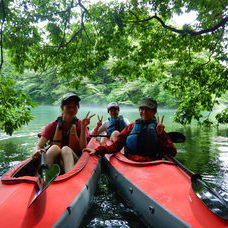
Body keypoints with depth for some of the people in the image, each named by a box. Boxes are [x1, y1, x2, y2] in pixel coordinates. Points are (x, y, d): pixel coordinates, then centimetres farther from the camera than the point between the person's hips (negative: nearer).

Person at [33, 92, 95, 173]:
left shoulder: (80, 125, 4)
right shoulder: (52, 126, 4)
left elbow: (83, 148, -7)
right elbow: (38, 146, -6)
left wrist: (83, 127, -16)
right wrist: (37, 151, -30)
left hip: (74, 161, 0)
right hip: (54, 162, 1)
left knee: (66, 149, -31)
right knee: (55, 148, -29)